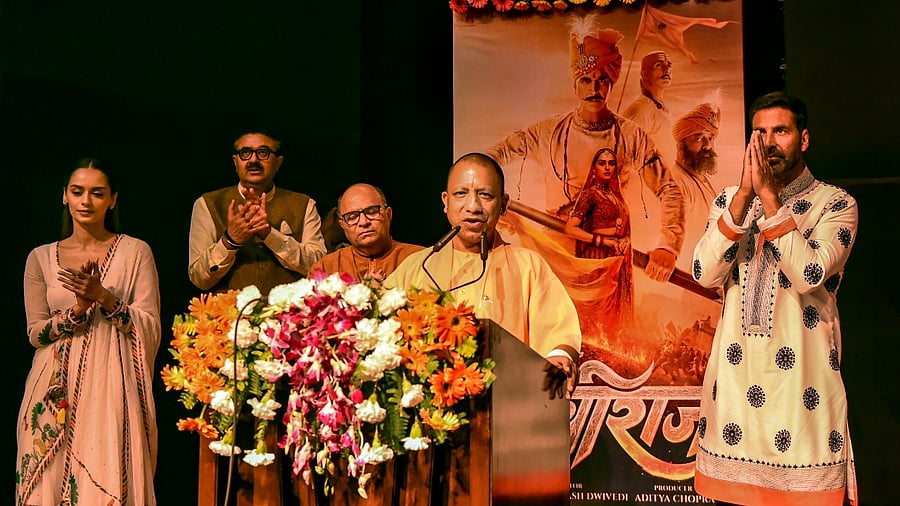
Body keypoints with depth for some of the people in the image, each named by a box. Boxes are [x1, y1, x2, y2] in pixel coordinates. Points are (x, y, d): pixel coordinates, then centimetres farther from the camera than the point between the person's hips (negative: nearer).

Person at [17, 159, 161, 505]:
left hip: (112, 389, -2)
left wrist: (103, 296, -16)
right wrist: (79, 308, -11)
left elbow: (150, 327, -2)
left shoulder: (135, 252, 2)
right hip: (56, 392, 2)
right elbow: (36, 333, 5)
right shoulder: (41, 258, 8)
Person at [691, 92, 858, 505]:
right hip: (735, 377, 3)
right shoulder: (729, 200, 9)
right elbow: (705, 274, -7)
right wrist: (745, 194, -13)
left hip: (802, 378, -3)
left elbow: (808, 275, -18)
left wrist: (769, 196, -17)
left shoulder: (835, 204, 0)